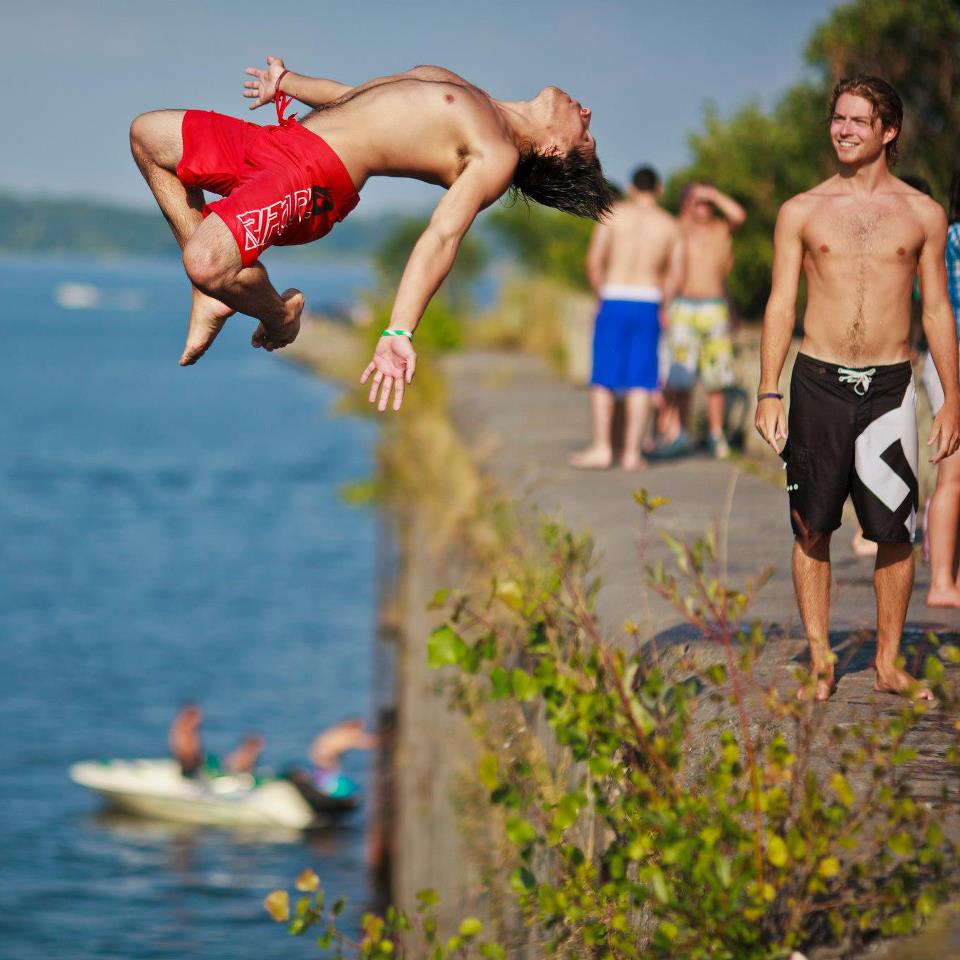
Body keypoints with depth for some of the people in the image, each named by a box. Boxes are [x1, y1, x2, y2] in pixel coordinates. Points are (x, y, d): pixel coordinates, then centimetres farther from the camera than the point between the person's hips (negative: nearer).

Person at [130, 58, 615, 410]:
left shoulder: (498, 158, -11)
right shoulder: (461, 97, 15)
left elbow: (443, 237, -24)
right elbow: (356, 95, 29)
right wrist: (286, 82, 41)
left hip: (313, 178, -10)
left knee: (207, 263, -34)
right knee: (147, 133, 22)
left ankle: (279, 313, 4)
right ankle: (210, 298, 15)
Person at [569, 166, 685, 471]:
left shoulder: (612, 214, 3)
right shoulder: (670, 225, 7)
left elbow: (594, 261, -4)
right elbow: (676, 276, 3)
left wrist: (601, 296, 8)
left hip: (614, 300, -1)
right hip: (648, 303, 1)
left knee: (603, 377, 3)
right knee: (640, 381, 3)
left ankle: (601, 448, -2)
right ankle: (631, 452, 0)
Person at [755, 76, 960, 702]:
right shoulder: (803, 212, 6)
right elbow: (781, 304, 6)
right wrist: (768, 393, -2)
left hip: (889, 387, 0)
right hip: (819, 384, 0)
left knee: (895, 532, -1)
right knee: (812, 531, 2)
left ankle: (889, 664, 11)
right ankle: (821, 662, 10)